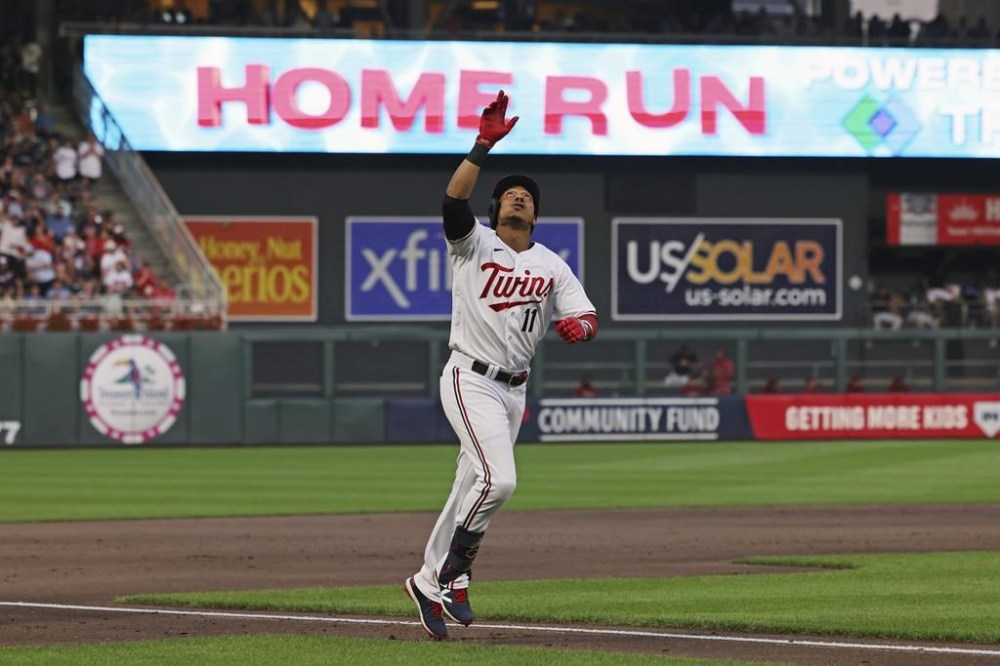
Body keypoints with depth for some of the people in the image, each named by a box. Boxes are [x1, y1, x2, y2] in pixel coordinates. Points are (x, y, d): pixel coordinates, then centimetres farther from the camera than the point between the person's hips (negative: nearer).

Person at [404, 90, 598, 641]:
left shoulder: (551, 265, 12)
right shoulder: (474, 243, -2)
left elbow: (588, 317, 6)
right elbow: (453, 200, -22)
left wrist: (579, 325, -19)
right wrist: (484, 145, -30)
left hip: (514, 390, 6)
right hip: (471, 381, -6)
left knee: (472, 487, 9)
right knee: (499, 479, -22)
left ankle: (431, 582, 18)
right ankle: (454, 575, -10)